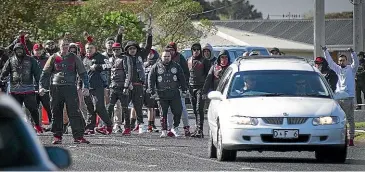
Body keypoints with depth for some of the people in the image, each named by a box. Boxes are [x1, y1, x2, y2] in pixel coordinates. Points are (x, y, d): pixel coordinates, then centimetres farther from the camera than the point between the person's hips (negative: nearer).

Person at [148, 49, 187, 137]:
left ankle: (175, 128, 13)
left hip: (174, 94, 1)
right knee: (163, 113, 1)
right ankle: (164, 131, 9)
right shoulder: (156, 67, 5)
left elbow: (182, 79, 14)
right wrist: (152, 91, -4)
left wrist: (184, 90, 9)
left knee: (178, 111, -6)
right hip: (161, 95, -1)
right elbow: (151, 80, 4)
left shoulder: (176, 66, 10)